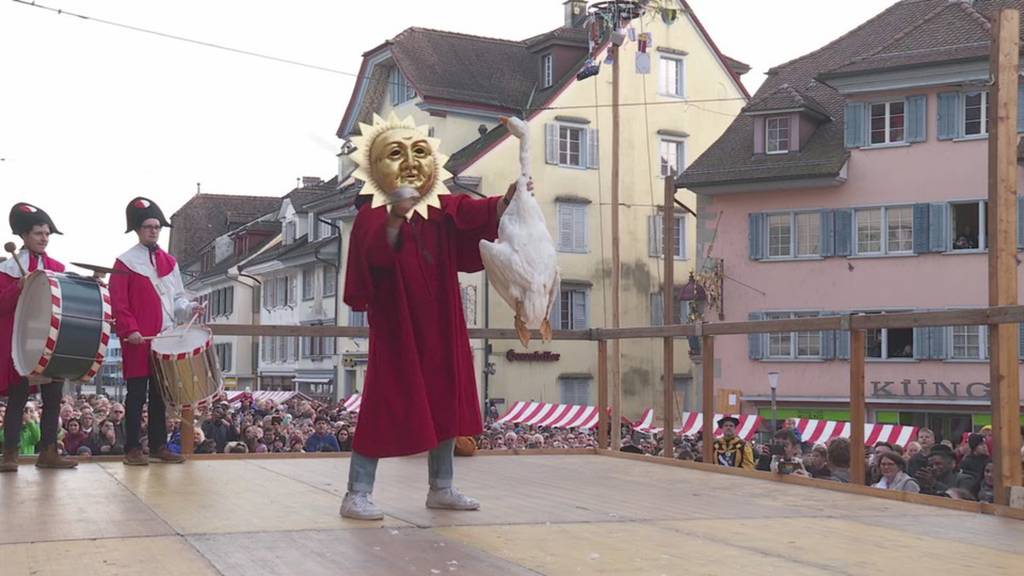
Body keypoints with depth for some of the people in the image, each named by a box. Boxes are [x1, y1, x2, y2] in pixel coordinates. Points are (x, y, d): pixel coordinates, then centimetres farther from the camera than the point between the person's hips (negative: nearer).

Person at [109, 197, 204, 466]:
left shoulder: (169, 262, 14)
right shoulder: (125, 263, -3)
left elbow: (176, 298, 16)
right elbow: (118, 303, -7)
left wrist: (190, 309, -3)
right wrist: (129, 330, -17)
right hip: (137, 340, -5)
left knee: (160, 394, 9)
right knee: (137, 394, -2)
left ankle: (158, 446, 15)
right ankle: (133, 449, 3)